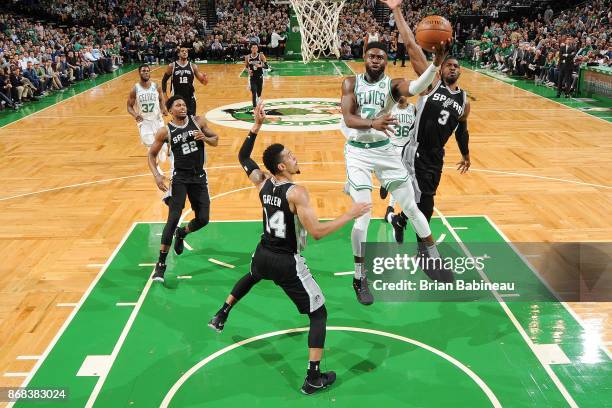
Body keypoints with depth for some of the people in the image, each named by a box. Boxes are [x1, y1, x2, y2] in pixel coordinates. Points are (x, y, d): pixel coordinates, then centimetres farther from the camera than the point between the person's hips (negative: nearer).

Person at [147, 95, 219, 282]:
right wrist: (157, 175, -15)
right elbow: (152, 155, 1)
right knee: (173, 218, -14)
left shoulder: (198, 121, 0)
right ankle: (161, 264, -6)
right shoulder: (165, 131, -7)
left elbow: (216, 139, 9)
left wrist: (205, 138, -13)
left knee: (203, 219, 3)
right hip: (180, 177, -3)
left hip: (199, 177, 3)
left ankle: (182, 233, 39)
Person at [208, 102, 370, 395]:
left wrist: (257, 125, 8)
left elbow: (243, 157, 13)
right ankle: (314, 379, 7)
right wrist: (349, 215, -22)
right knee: (319, 314, 7)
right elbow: (317, 232, -29)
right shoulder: (296, 192, -24)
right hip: (288, 262, -6)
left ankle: (221, 316, 51)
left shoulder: (262, 182, -4)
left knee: (251, 277, 44)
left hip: (264, 255, 7)